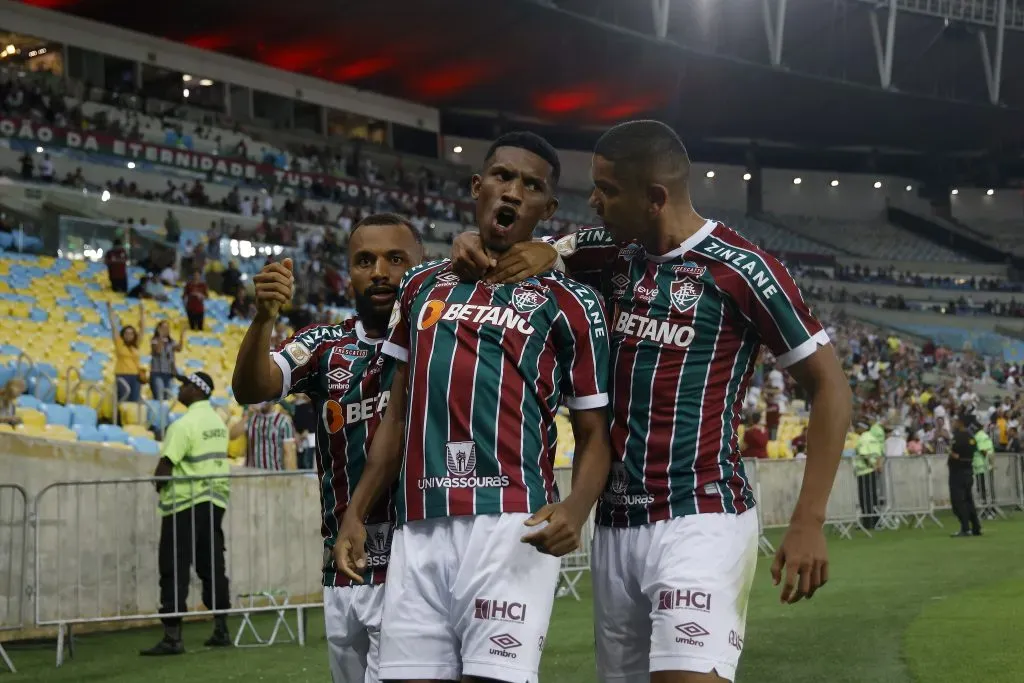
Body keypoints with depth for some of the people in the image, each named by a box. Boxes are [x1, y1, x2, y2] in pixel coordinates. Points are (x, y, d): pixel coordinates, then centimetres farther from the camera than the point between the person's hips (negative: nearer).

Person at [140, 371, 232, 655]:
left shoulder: (185, 424, -14)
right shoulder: (218, 422, 11)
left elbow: (166, 464, -19)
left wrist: (159, 483, 1)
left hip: (185, 504, -8)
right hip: (215, 500, 8)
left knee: (174, 570, -5)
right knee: (212, 567, 12)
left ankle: (173, 637, -7)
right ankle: (221, 630, 15)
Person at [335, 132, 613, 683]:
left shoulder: (570, 305, 6)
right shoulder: (422, 286, 18)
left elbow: (593, 433, 5)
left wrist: (576, 508, -15)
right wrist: (355, 512, 17)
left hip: (510, 526, -4)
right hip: (418, 531, 4)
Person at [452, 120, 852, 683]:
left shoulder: (739, 270, -10)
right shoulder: (615, 255, 9)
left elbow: (829, 387, -5)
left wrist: (808, 522, -11)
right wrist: (477, 248, -4)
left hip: (700, 523, -7)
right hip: (616, 526, 7)